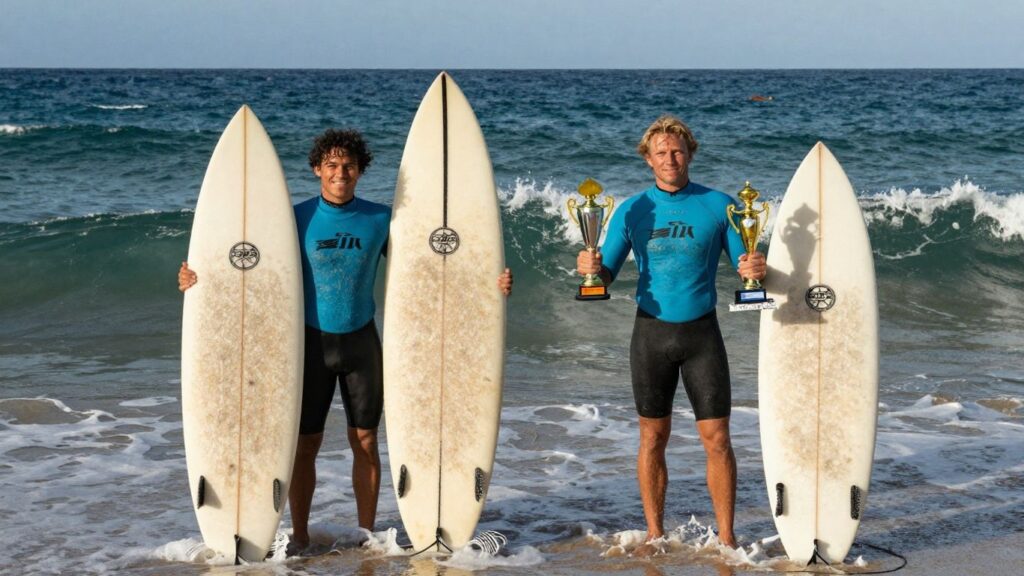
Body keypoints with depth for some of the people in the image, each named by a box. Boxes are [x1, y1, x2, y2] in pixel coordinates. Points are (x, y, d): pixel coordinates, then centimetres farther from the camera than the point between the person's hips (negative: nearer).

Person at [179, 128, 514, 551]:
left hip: (361, 341, 1)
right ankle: (299, 535, 16)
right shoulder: (297, 218, -5)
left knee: (365, 442, 6)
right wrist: (200, 282, -17)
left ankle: (367, 534, 19)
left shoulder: (380, 219, -1)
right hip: (312, 341, -1)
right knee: (305, 443, 3)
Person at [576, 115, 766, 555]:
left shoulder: (718, 205, -1)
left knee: (716, 439, -3)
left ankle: (726, 537, 5)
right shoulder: (632, 211, 3)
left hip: (702, 332, -1)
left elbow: (743, 265, 1)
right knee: (653, 437, 7)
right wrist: (590, 268, -18)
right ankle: (655, 535, 17)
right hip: (652, 332, 1)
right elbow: (607, 274, 4)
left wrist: (755, 270, -22)